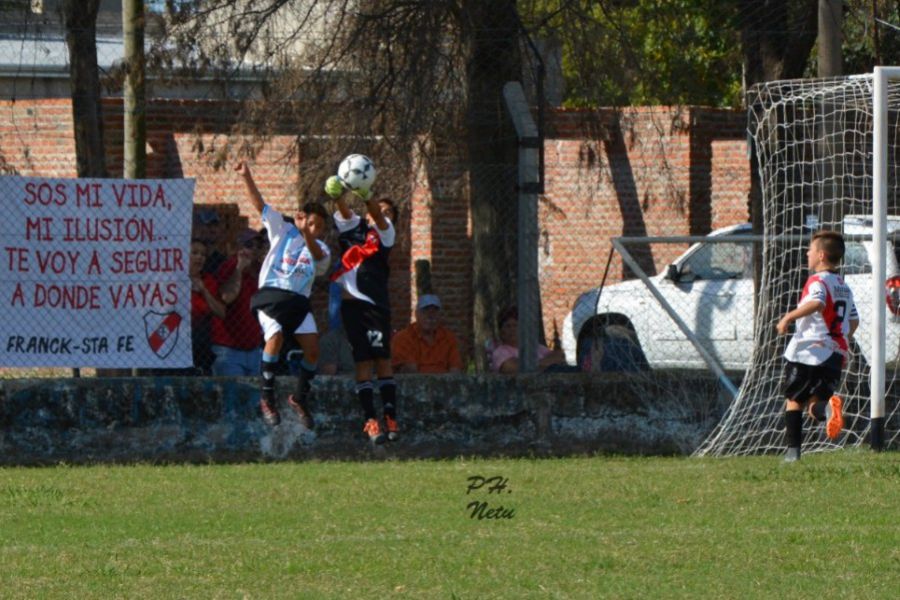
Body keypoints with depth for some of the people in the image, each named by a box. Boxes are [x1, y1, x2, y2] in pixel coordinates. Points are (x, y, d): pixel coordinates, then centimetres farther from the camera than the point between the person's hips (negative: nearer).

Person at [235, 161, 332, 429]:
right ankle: (266, 398, -15)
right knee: (275, 337, -26)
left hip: (298, 301, 3)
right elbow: (259, 204, 1)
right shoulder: (282, 230, 7)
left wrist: (308, 236, -33)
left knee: (312, 347, -8)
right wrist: (246, 176, -10)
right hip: (271, 294, -3)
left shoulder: (319, 248, 10)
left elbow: (319, 257, -15)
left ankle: (300, 399, 14)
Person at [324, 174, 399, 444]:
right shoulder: (353, 225, 17)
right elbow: (344, 211, -3)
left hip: (375, 303, -1)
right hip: (351, 300, 1)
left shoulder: (385, 232, 12)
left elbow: (379, 218, -8)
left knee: (382, 359, -6)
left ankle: (391, 417, -6)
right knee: (362, 361, -2)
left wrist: (366, 196, -29)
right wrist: (337, 195, -26)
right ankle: (370, 419, -5)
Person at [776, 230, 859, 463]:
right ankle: (826, 407, -29)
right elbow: (854, 320, 23)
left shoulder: (817, 281, -8)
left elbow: (818, 303, -29)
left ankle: (793, 449, -5)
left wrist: (789, 317, -23)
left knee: (793, 400, 5)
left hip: (808, 352, -6)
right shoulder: (844, 287, 17)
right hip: (835, 356, 6)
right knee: (814, 404, 7)